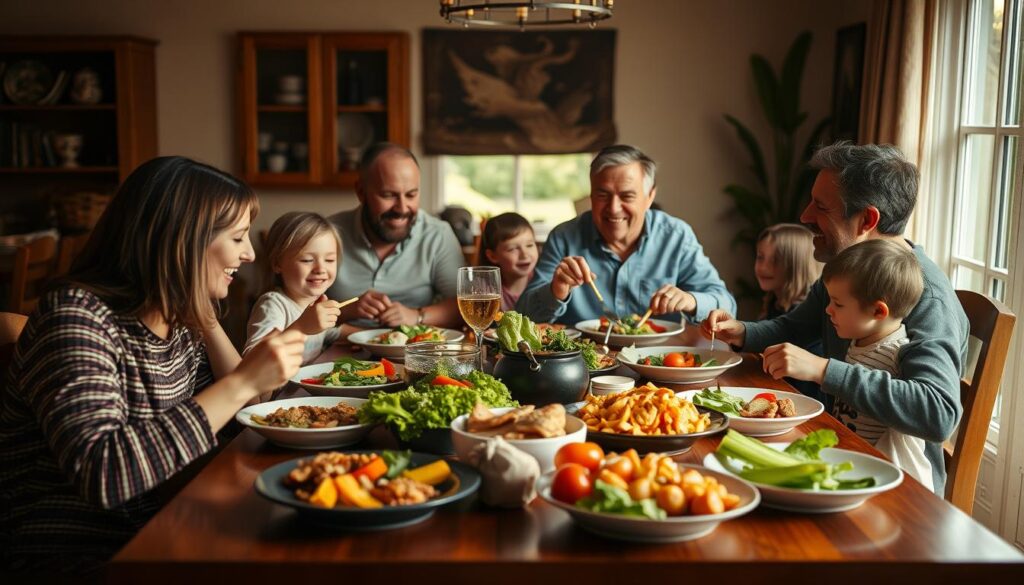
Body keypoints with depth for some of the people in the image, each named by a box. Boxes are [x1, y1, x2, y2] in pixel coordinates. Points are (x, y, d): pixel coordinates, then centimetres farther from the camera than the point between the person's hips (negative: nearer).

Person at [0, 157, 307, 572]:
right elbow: (99, 473, -31)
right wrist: (242, 383, -31)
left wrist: (205, 315, 0)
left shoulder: (181, 318, 5)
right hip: (79, 558, -7)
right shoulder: (76, 316, -19)